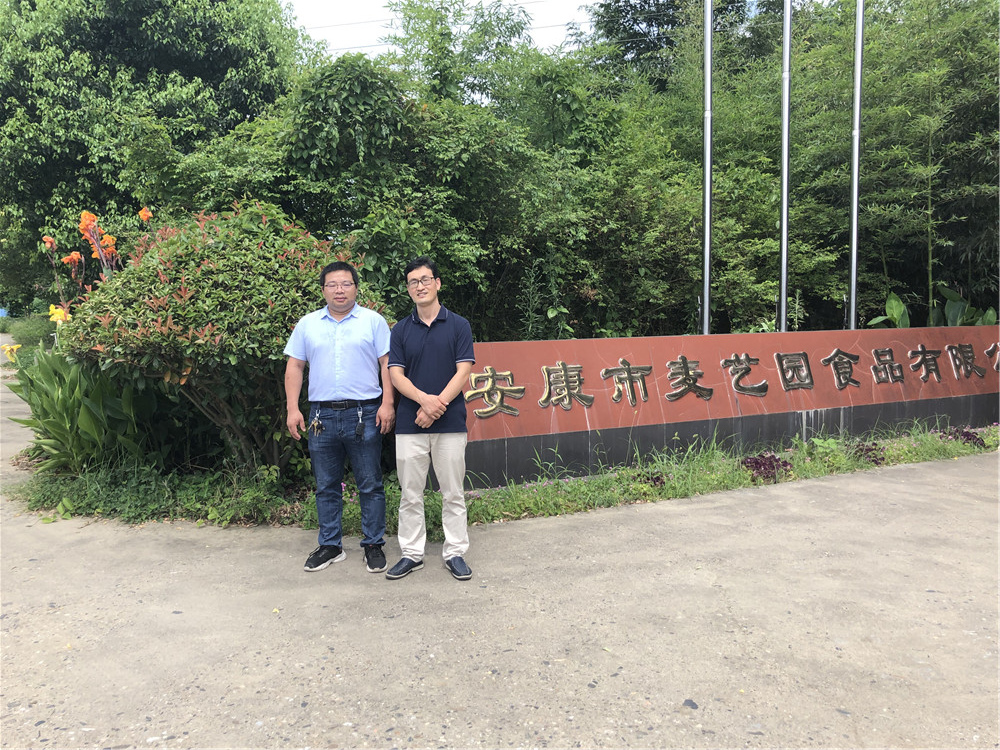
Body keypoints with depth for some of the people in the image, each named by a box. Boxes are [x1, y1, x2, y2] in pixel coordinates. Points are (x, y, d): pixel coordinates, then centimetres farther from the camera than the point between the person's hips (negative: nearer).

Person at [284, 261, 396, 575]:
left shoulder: (374, 321, 3)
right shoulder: (307, 324, 11)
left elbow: (387, 364, 0)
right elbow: (295, 367, 11)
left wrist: (388, 404, -10)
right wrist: (292, 408, 3)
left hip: (364, 414, -3)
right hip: (322, 416, 3)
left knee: (370, 486, 3)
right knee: (326, 487, 11)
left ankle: (373, 545, 15)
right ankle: (330, 545, 24)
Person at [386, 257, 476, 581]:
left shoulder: (459, 326, 2)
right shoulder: (401, 330, 8)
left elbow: (463, 372, -5)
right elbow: (396, 375, 0)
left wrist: (438, 405, -16)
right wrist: (425, 399, -18)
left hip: (450, 422, -2)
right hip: (409, 424, 2)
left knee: (453, 493, 6)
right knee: (410, 494, 8)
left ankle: (455, 552, 18)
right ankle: (411, 553, 20)